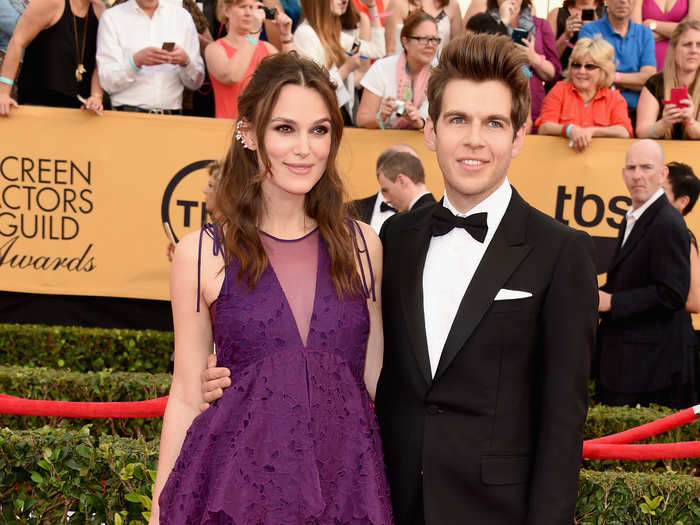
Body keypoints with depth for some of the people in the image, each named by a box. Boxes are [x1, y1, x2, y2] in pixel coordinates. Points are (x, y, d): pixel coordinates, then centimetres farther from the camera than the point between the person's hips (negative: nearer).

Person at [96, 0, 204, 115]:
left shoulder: (183, 16, 11)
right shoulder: (111, 17, 3)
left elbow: (195, 83, 11)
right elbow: (107, 82, -4)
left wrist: (185, 62, -10)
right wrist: (136, 61, -20)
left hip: (172, 115, 2)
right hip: (127, 114, -1)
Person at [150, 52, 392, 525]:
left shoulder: (362, 246, 4)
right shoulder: (202, 254, -3)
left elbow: (377, 377, 11)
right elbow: (187, 397, 2)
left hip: (346, 482, 2)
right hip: (238, 482, -2)